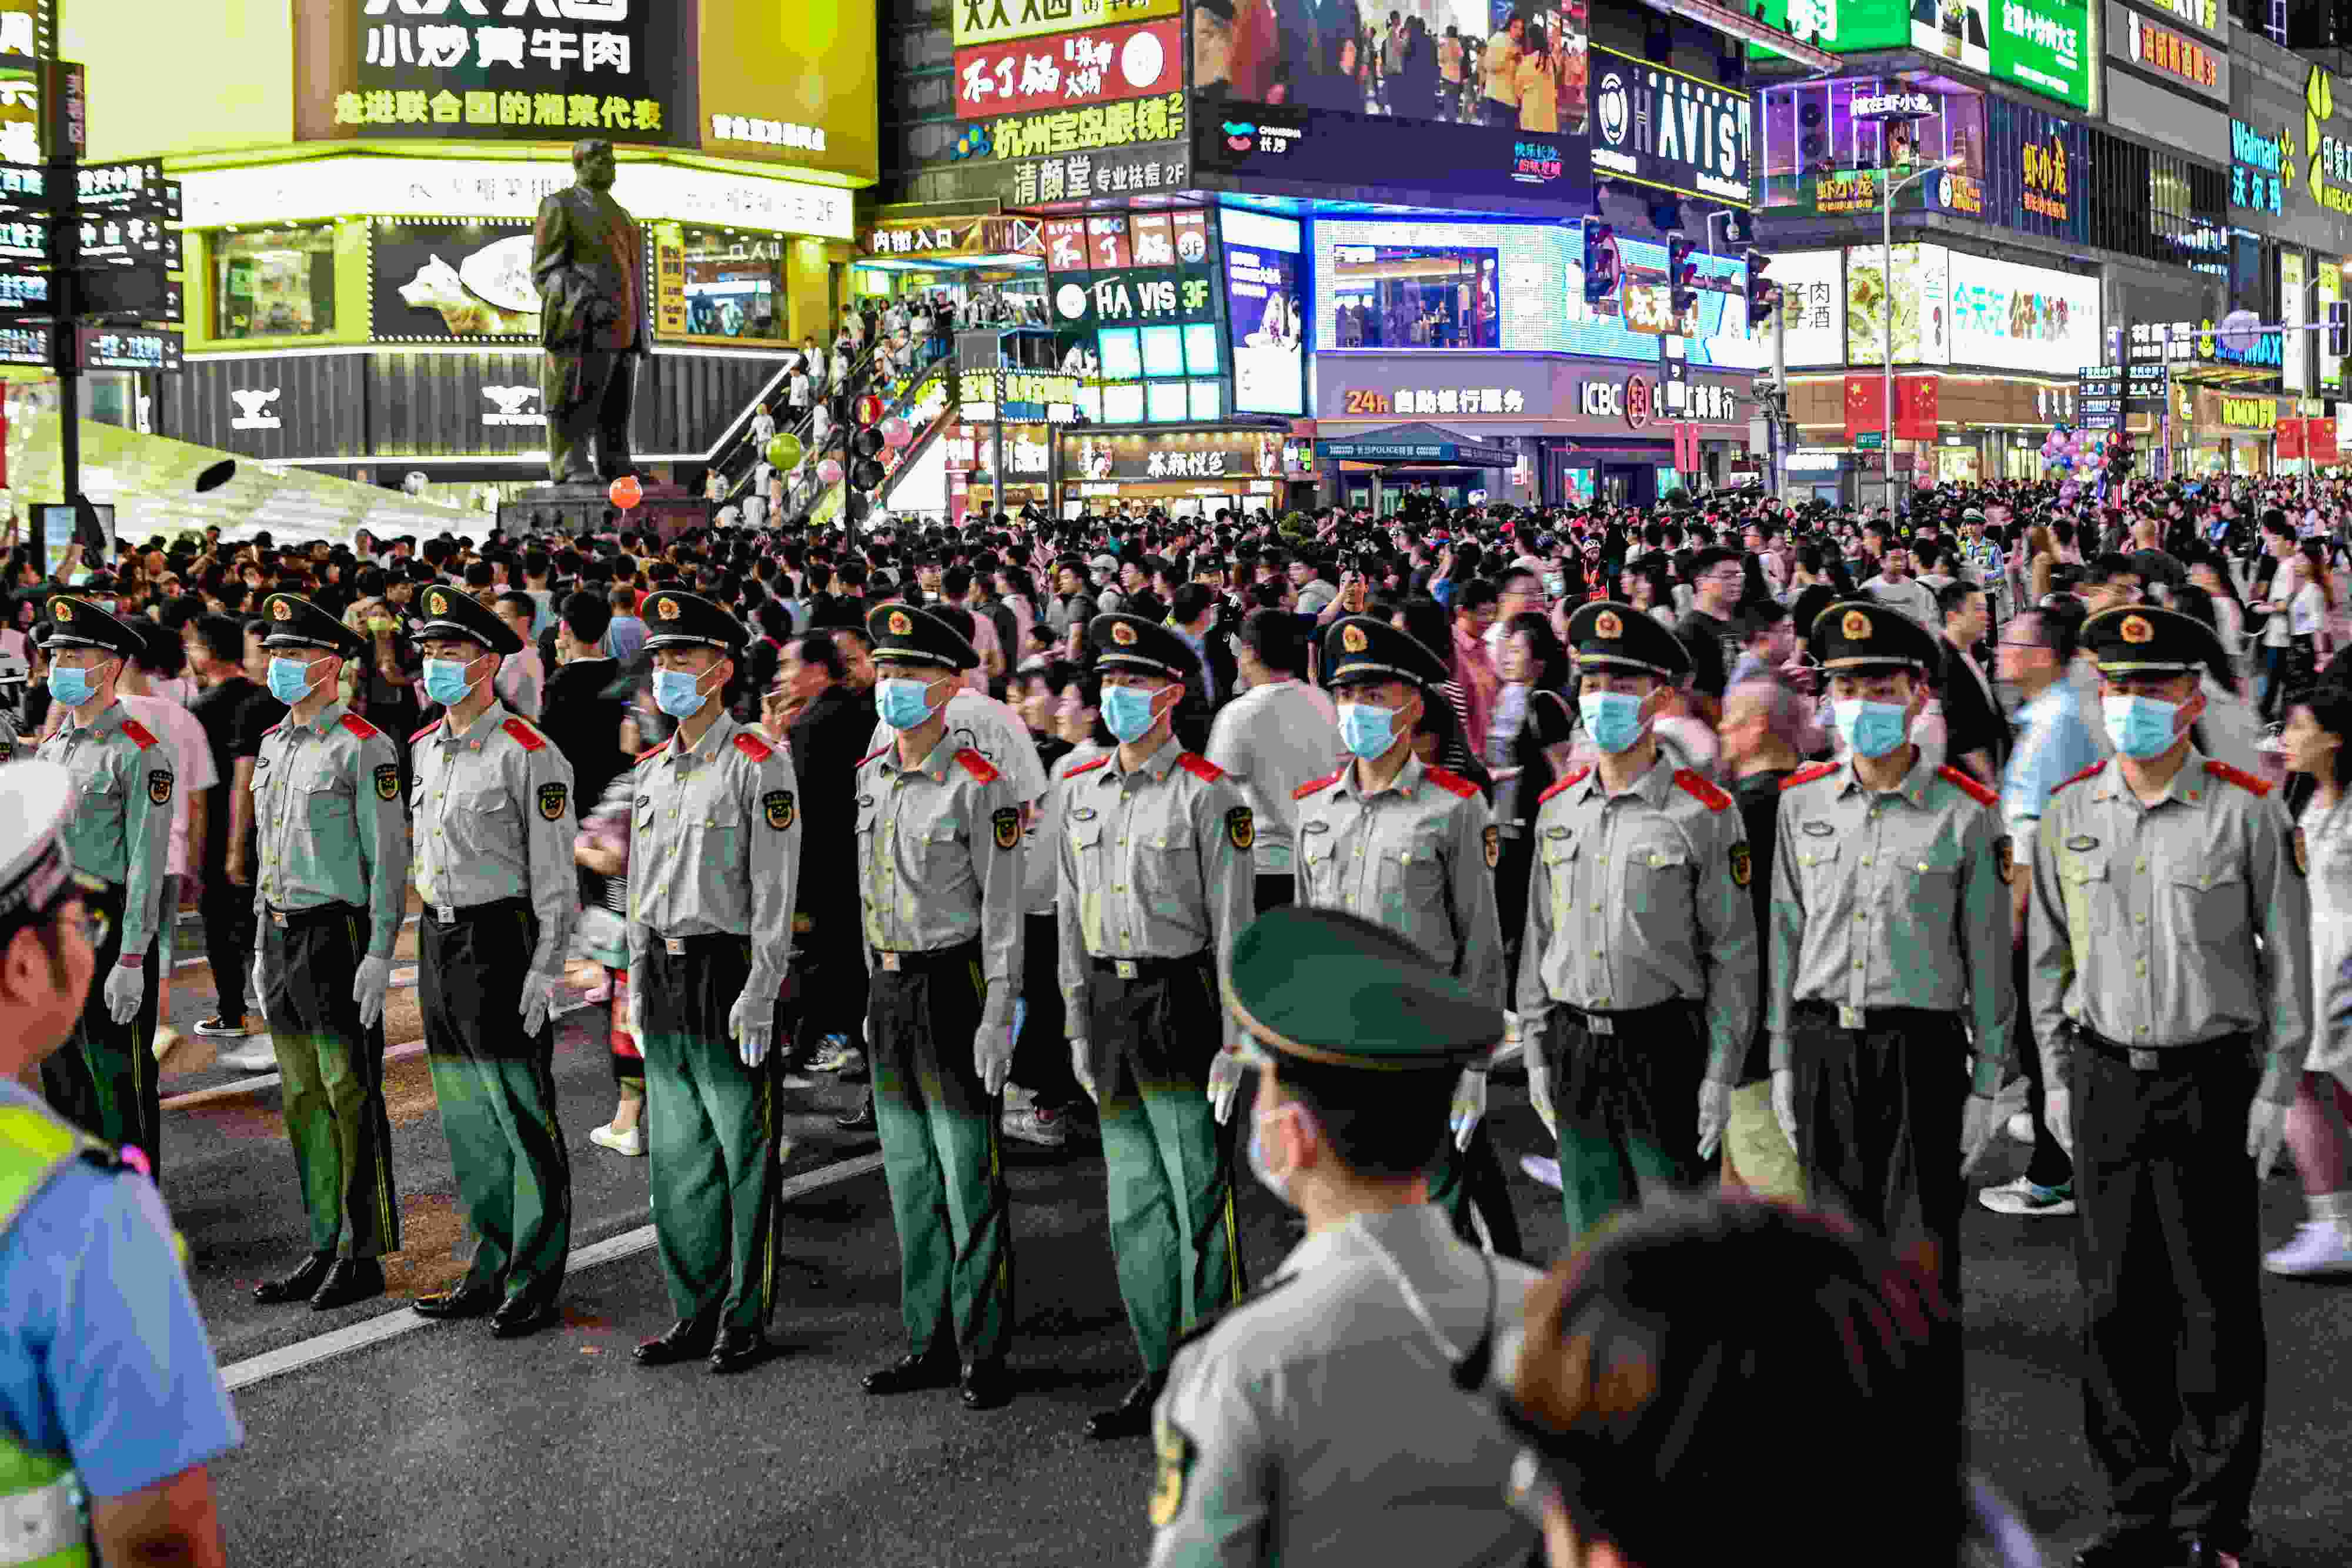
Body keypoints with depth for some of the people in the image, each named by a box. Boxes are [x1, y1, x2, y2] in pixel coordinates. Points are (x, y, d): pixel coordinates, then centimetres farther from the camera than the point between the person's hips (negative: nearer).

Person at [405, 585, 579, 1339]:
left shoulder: (529, 756, -11)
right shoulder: (423, 748, 12)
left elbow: (555, 874, -12)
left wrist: (545, 969, -16)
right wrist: (430, 939, 18)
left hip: (501, 939, -8)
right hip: (438, 939, 8)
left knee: (523, 1118, -2)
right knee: (466, 1119, 13)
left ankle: (536, 1282, 5)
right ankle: (491, 1268, 23)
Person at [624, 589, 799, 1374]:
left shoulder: (760, 765, -9)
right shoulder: (652, 770, 13)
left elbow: (775, 890, -13)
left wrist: (759, 994, -16)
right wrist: (638, 978, 14)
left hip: (728, 971, -7)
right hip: (665, 979, 7)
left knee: (745, 1155, 1)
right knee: (677, 1156, 11)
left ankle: (746, 1321, 9)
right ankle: (696, 1312, 21)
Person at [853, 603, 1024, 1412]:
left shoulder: (980, 785, -11)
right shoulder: (869, 777, 11)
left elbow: (1003, 907, -11)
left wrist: (998, 1016, -15)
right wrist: (877, 996, 17)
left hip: (952, 985, -7)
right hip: (889, 990, 7)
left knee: (970, 1181, -2)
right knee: (910, 1180, 12)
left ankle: (982, 1353, 6)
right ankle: (930, 1344, 21)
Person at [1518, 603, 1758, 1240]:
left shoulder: (1705, 813, -6)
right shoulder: (1556, 809, 9)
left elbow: (1734, 957, -6)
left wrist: (1721, 1077, -9)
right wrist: (1537, 1052, 10)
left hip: (1663, 1048, -4)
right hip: (1574, 1051, 5)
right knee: (1591, 1234, 11)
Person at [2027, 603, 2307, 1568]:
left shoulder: (2248, 813, -5)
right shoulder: (2067, 814, 5)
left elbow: (2289, 961, -1)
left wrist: (2275, 1091, -5)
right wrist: (2058, 1078, 10)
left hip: (2210, 1081, -3)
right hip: (2104, 1082, 3)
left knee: (2213, 1306, 3)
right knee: (2115, 1301, 6)